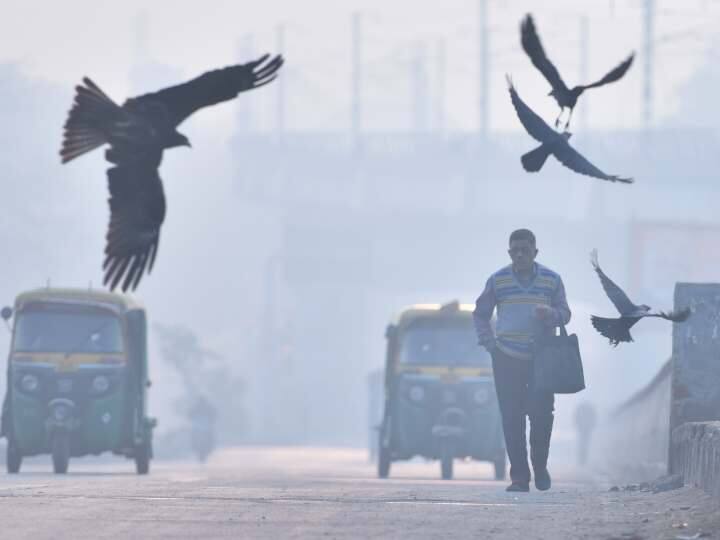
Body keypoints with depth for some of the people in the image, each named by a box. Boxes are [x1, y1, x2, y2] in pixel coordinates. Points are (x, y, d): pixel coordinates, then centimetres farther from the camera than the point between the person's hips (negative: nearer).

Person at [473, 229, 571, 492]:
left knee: (542, 414, -6)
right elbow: (480, 314, 14)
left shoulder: (551, 280, 3)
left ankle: (540, 467, 16)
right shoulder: (498, 280, 3)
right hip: (507, 359, 0)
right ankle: (519, 477, 1)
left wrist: (551, 314, -17)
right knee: (512, 418, -3)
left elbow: (565, 313, 7)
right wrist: (489, 343, 1)